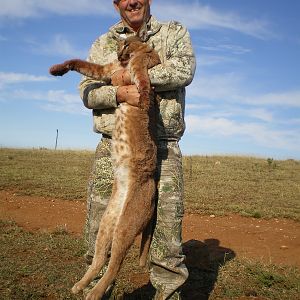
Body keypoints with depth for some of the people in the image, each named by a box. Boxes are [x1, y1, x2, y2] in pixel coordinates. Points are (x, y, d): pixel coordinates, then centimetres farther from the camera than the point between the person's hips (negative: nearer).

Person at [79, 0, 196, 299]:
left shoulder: (174, 32, 14)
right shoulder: (102, 44, 18)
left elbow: (184, 70, -6)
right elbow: (86, 90, 7)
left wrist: (130, 76, -6)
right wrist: (119, 93, -14)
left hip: (162, 147, -1)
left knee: (167, 228, -1)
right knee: (99, 234, 4)